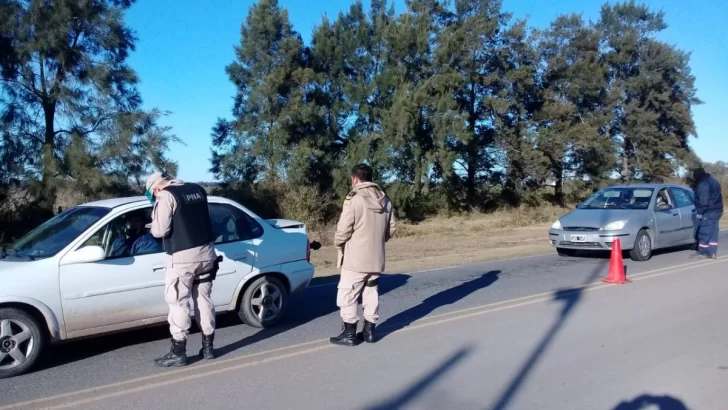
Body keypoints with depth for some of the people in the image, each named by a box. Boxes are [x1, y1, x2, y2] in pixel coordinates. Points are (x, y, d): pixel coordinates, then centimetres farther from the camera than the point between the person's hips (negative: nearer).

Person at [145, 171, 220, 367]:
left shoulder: (166, 195, -10)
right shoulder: (198, 190, 13)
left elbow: (160, 230, -14)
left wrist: (154, 227, 7)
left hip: (183, 257, -7)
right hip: (206, 252, 7)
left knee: (178, 303, 2)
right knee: (204, 299, 14)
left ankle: (178, 352, 7)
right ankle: (207, 347, 20)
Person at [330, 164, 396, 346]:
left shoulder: (354, 198, -15)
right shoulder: (384, 199, 7)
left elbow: (344, 228, -17)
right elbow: (392, 227, 11)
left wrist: (339, 244, 1)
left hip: (355, 257, -7)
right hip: (376, 257, 7)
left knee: (347, 295, 3)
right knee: (370, 292, 17)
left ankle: (349, 334, 8)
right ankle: (369, 330, 23)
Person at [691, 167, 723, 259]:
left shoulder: (703, 184, -14)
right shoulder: (712, 181, 18)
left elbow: (703, 200, -19)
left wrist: (700, 212, -13)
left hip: (709, 212, -10)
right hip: (717, 210, 10)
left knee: (705, 232, -4)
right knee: (713, 231, 10)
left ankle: (702, 252, -1)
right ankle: (712, 252, 10)